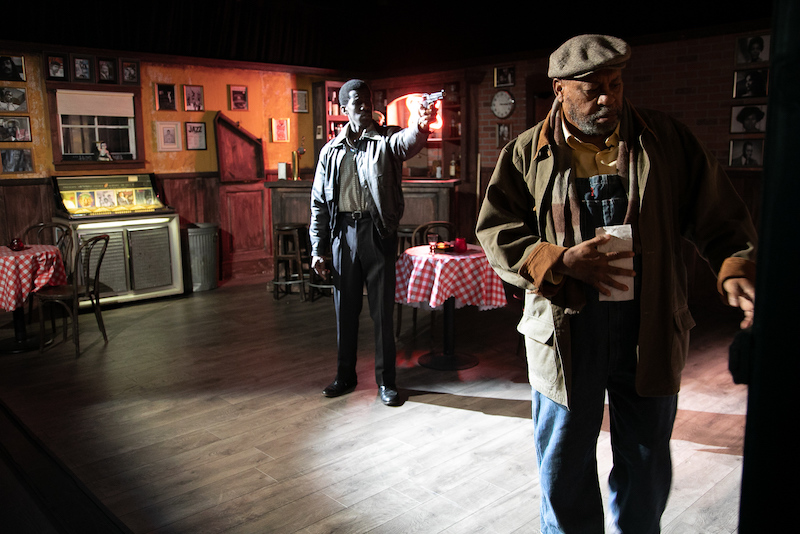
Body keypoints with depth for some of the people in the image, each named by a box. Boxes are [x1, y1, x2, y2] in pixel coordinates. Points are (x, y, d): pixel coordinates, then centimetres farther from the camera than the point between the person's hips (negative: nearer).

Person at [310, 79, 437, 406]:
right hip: (343, 233, 3)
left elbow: (408, 143, -24)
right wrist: (317, 250, 6)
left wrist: (420, 126, -48)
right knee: (345, 309, 12)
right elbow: (319, 203, 11)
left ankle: (386, 380, 16)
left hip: (378, 232, -3)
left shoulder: (386, 140, 2)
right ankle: (345, 376, 27)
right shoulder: (331, 151, 11)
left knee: (382, 309, 3)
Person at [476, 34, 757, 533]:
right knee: (564, 463, 14)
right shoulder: (528, 153, 0)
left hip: (651, 330, 1)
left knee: (648, 463, 17)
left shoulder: (669, 139, 2)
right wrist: (561, 261, -16)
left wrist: (736, 269, -16)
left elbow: (720, 216, 3)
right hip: (564, 330, -1)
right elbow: (497, 232, -2)